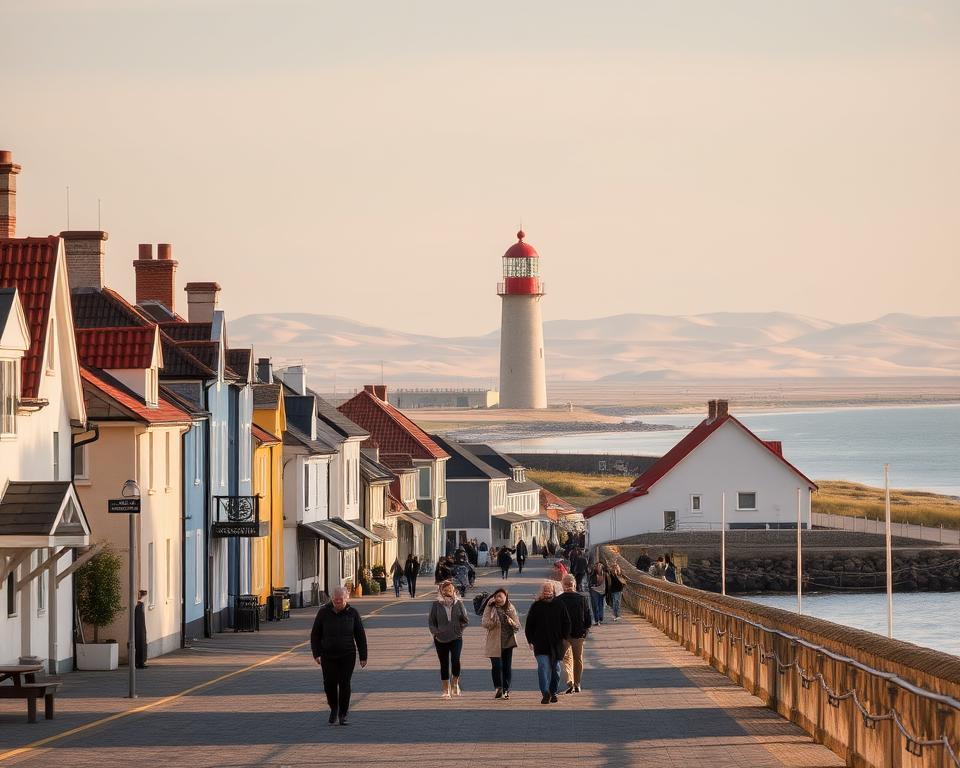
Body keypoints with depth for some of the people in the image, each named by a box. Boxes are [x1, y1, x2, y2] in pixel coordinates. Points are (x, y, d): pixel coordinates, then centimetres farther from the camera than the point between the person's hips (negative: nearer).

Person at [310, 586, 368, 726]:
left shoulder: (352, 613, -1)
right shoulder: (324, 612, -2)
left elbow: (360, 636, 4)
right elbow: (315, 634, 3)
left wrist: (363, 656, 2)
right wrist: (316, 654, -6)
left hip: (347, 656, -1)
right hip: (328, 655, 1)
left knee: (344, 684, -3)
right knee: (329, 684, -3)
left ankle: (343, 714, 8)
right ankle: (333, 708, 23)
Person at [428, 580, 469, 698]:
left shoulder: (458, 603, 2)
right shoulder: (436, 605, 1)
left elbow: (465, 620, 8)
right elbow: (431, 621, 4)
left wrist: (460, 627, -8)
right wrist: (435, 632, -9)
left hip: (456, 638, -1)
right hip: (441, 639, 1)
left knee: (455, 660, -18)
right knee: (444, 664, 5)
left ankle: (455, 682, 9)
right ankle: (445, 689, 17)